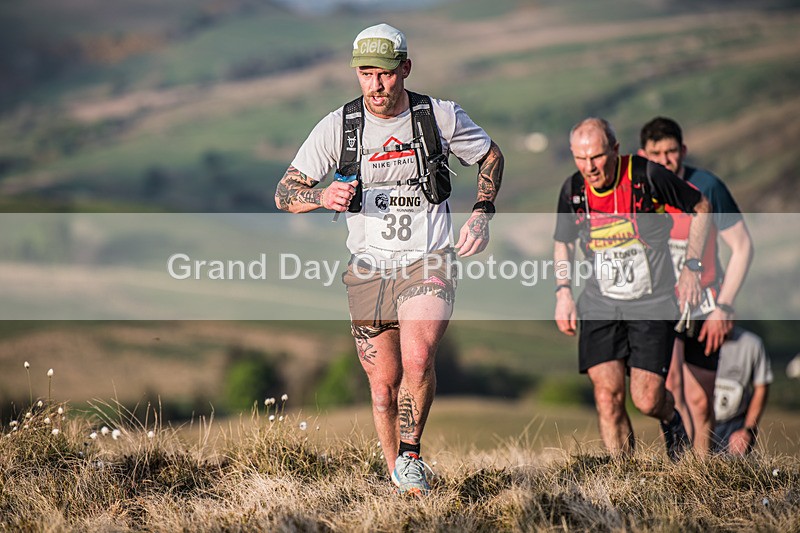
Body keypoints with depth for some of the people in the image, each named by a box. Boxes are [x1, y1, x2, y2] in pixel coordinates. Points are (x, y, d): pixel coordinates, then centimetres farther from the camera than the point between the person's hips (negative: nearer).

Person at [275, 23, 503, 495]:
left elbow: (491, 156, 15)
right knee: (384, 384, 6)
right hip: (370, 267, 2)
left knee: (417, 360, -26)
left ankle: (411, 454, -5)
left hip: (429, 262, -2)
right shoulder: (338, 126, -3)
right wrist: (324, 197, -21)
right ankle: (397, 478, 25)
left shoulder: (442, 116, -3)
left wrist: (482, 215, 1)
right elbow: (285, 194, 1)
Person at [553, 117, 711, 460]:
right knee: (607, 395, -10)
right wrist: (563, 292, 5)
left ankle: (671, 419, 29)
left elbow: (701, 207, 0)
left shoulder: (647, 176, -14)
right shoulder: (572, 190, -3)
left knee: (646, 400, -8)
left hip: (652, 303, -3)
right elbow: (563, 242, 16)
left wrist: (691, 266, -4)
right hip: (599, 303, 3)